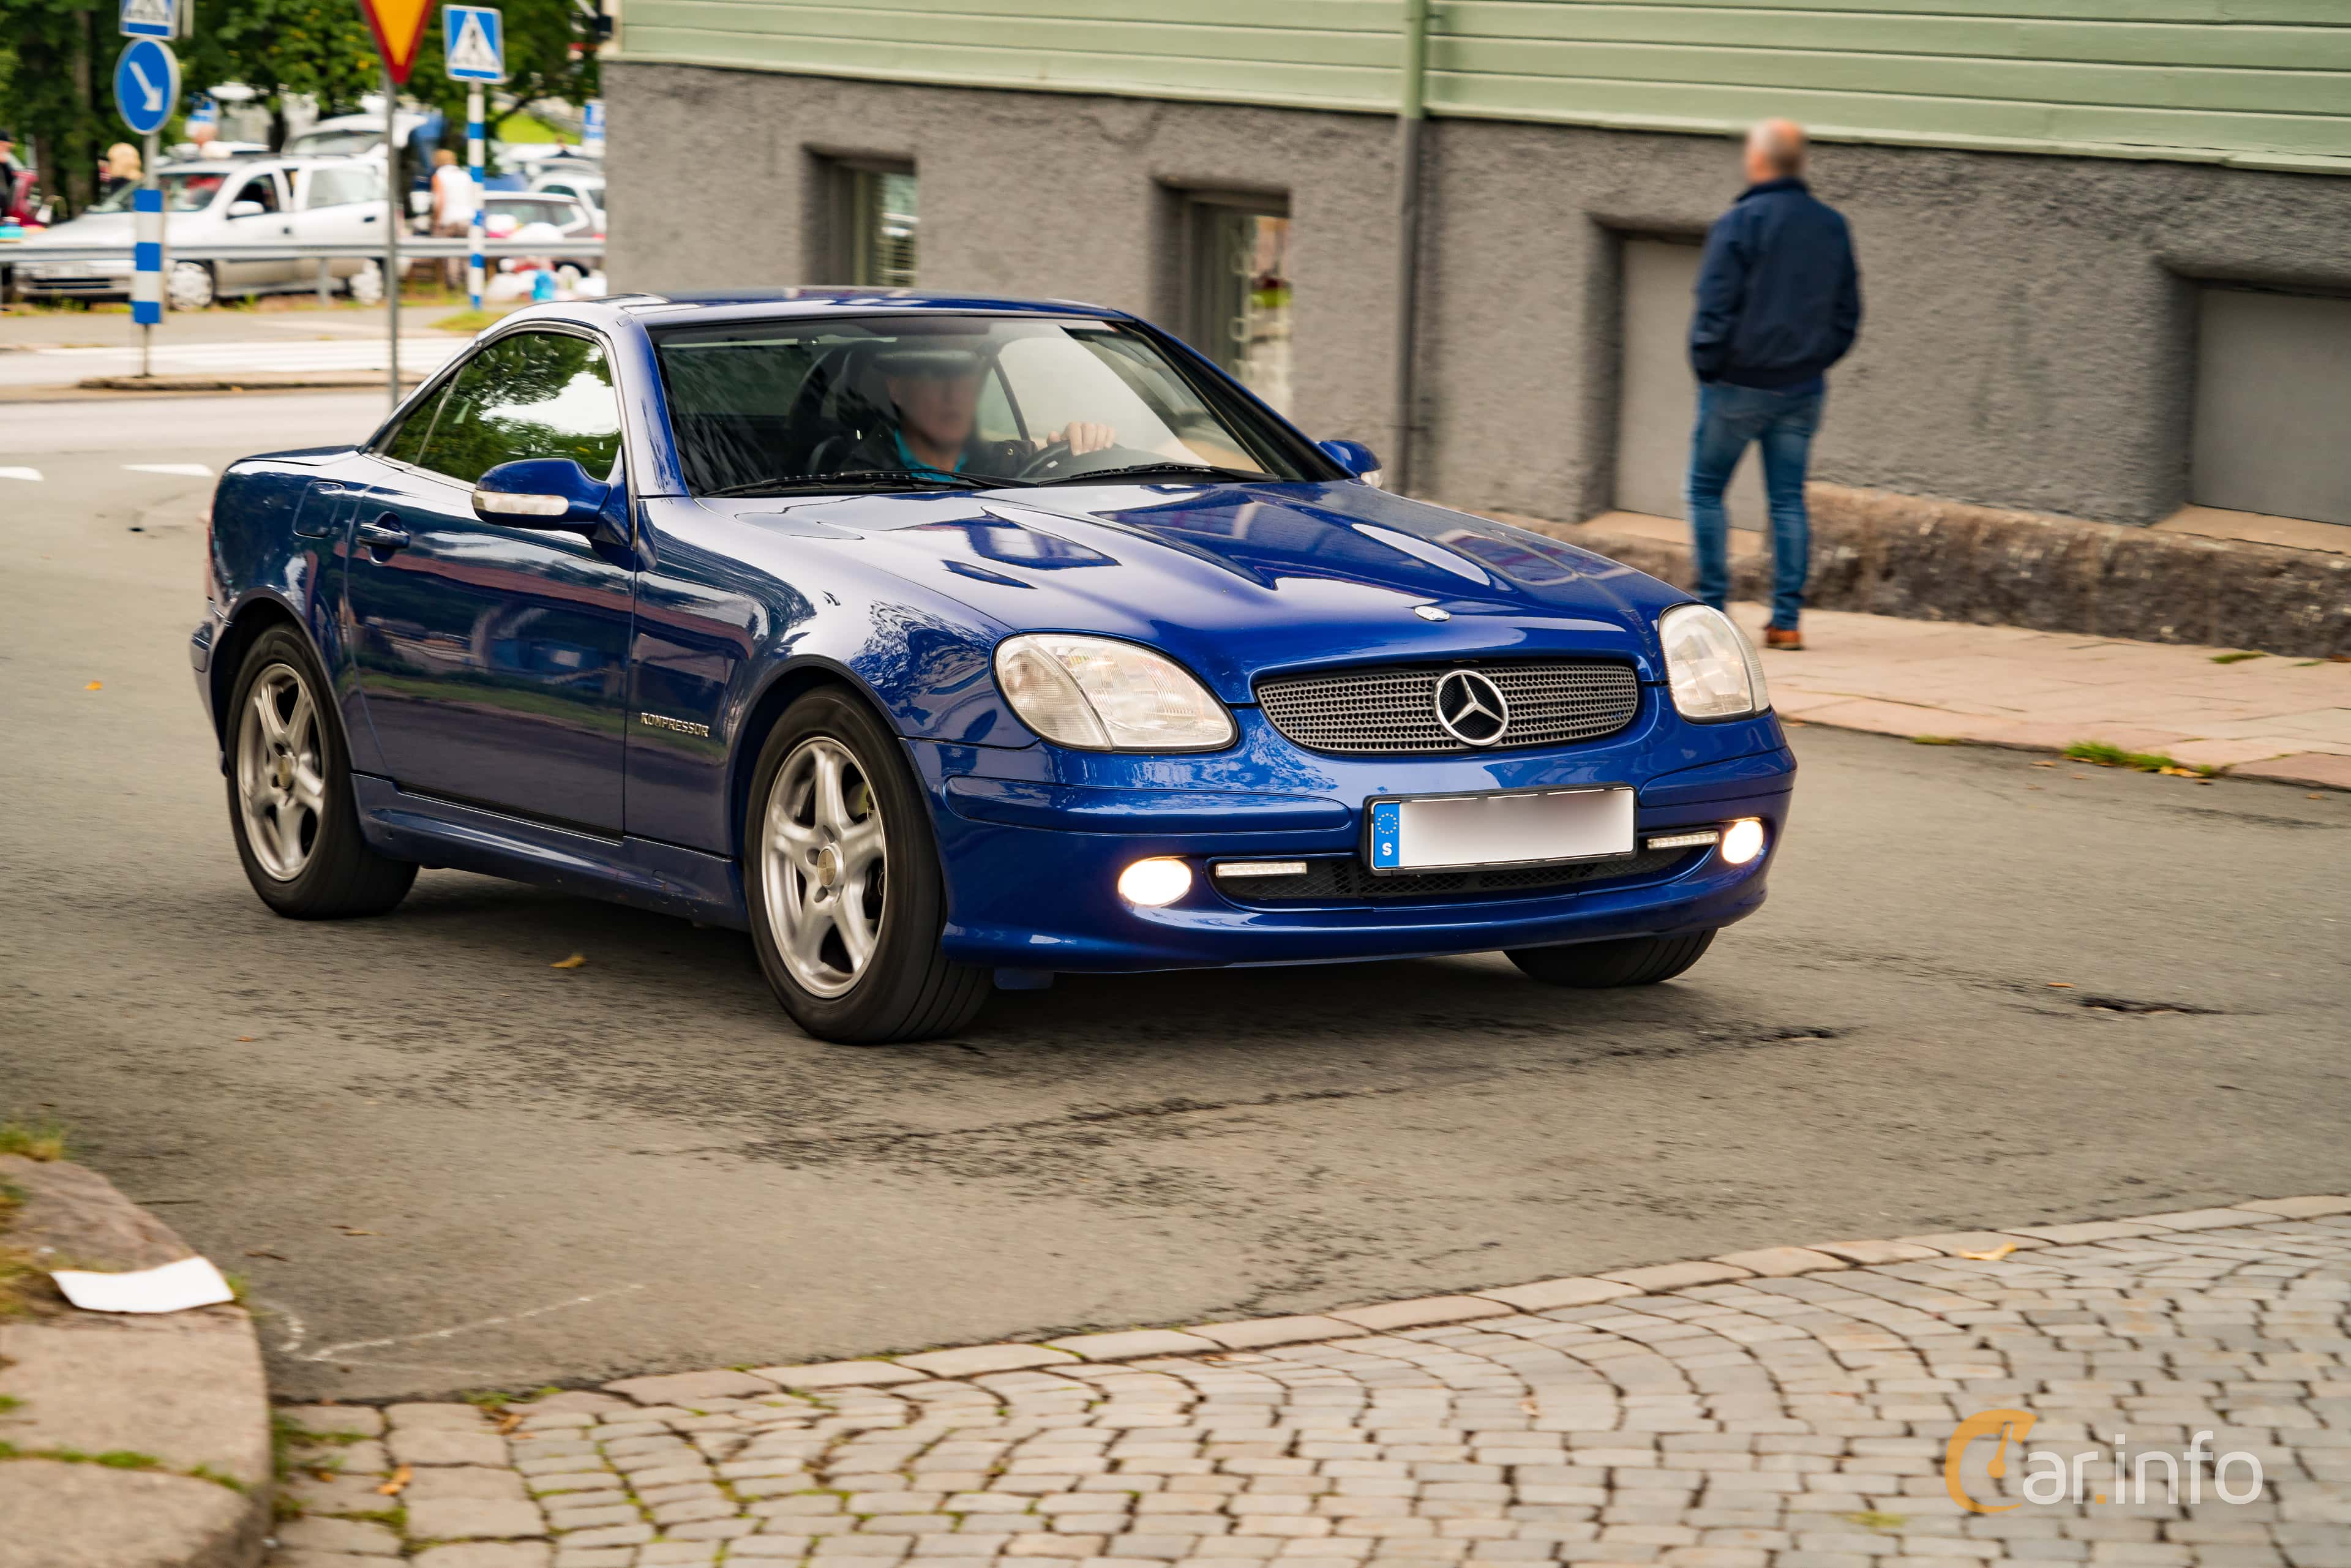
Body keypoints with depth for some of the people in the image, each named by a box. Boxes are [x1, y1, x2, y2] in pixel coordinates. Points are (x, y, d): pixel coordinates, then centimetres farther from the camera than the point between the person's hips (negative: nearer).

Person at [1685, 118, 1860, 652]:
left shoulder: (1739, 223, -13)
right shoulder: (1832, 227, 5)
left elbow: (1715, 308, -14)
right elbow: (1848, 312, 10)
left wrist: (1706, 367, 0)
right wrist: (1815, 359, 16)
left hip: (1739, 385, -5)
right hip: (1804, 387, 5)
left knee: (1707, 490, 8)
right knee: (1789, 499, 7)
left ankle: (1712, 607, 3)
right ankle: (1786, 619, 4)